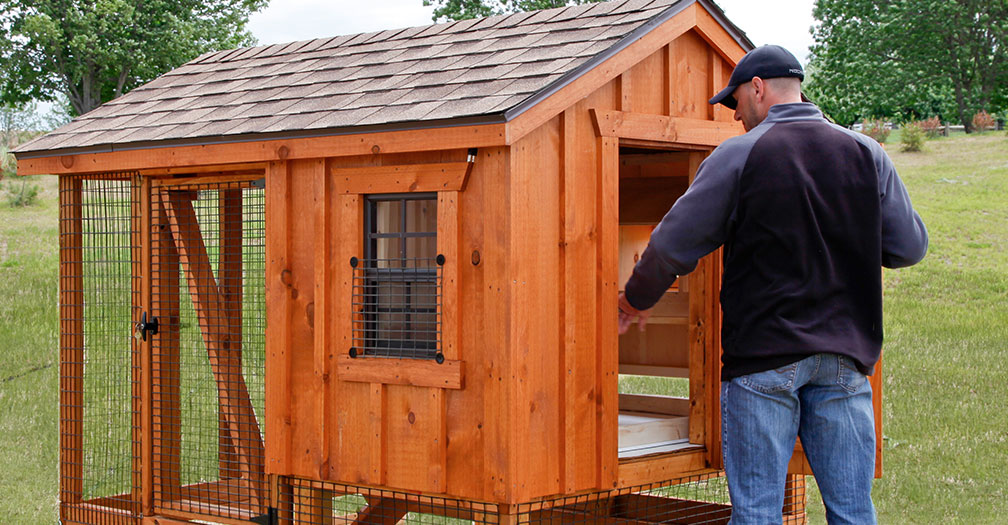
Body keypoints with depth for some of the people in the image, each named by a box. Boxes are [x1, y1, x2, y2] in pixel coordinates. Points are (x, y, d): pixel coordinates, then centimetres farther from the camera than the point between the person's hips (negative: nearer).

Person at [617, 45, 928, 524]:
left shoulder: (739, 155, -4)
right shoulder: (866, 153, 6)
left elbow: (672, 245, -3)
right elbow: (909, 247, 6)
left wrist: (636, 301, 14)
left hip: (762, 356, -3)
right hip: (845, 357, 4)